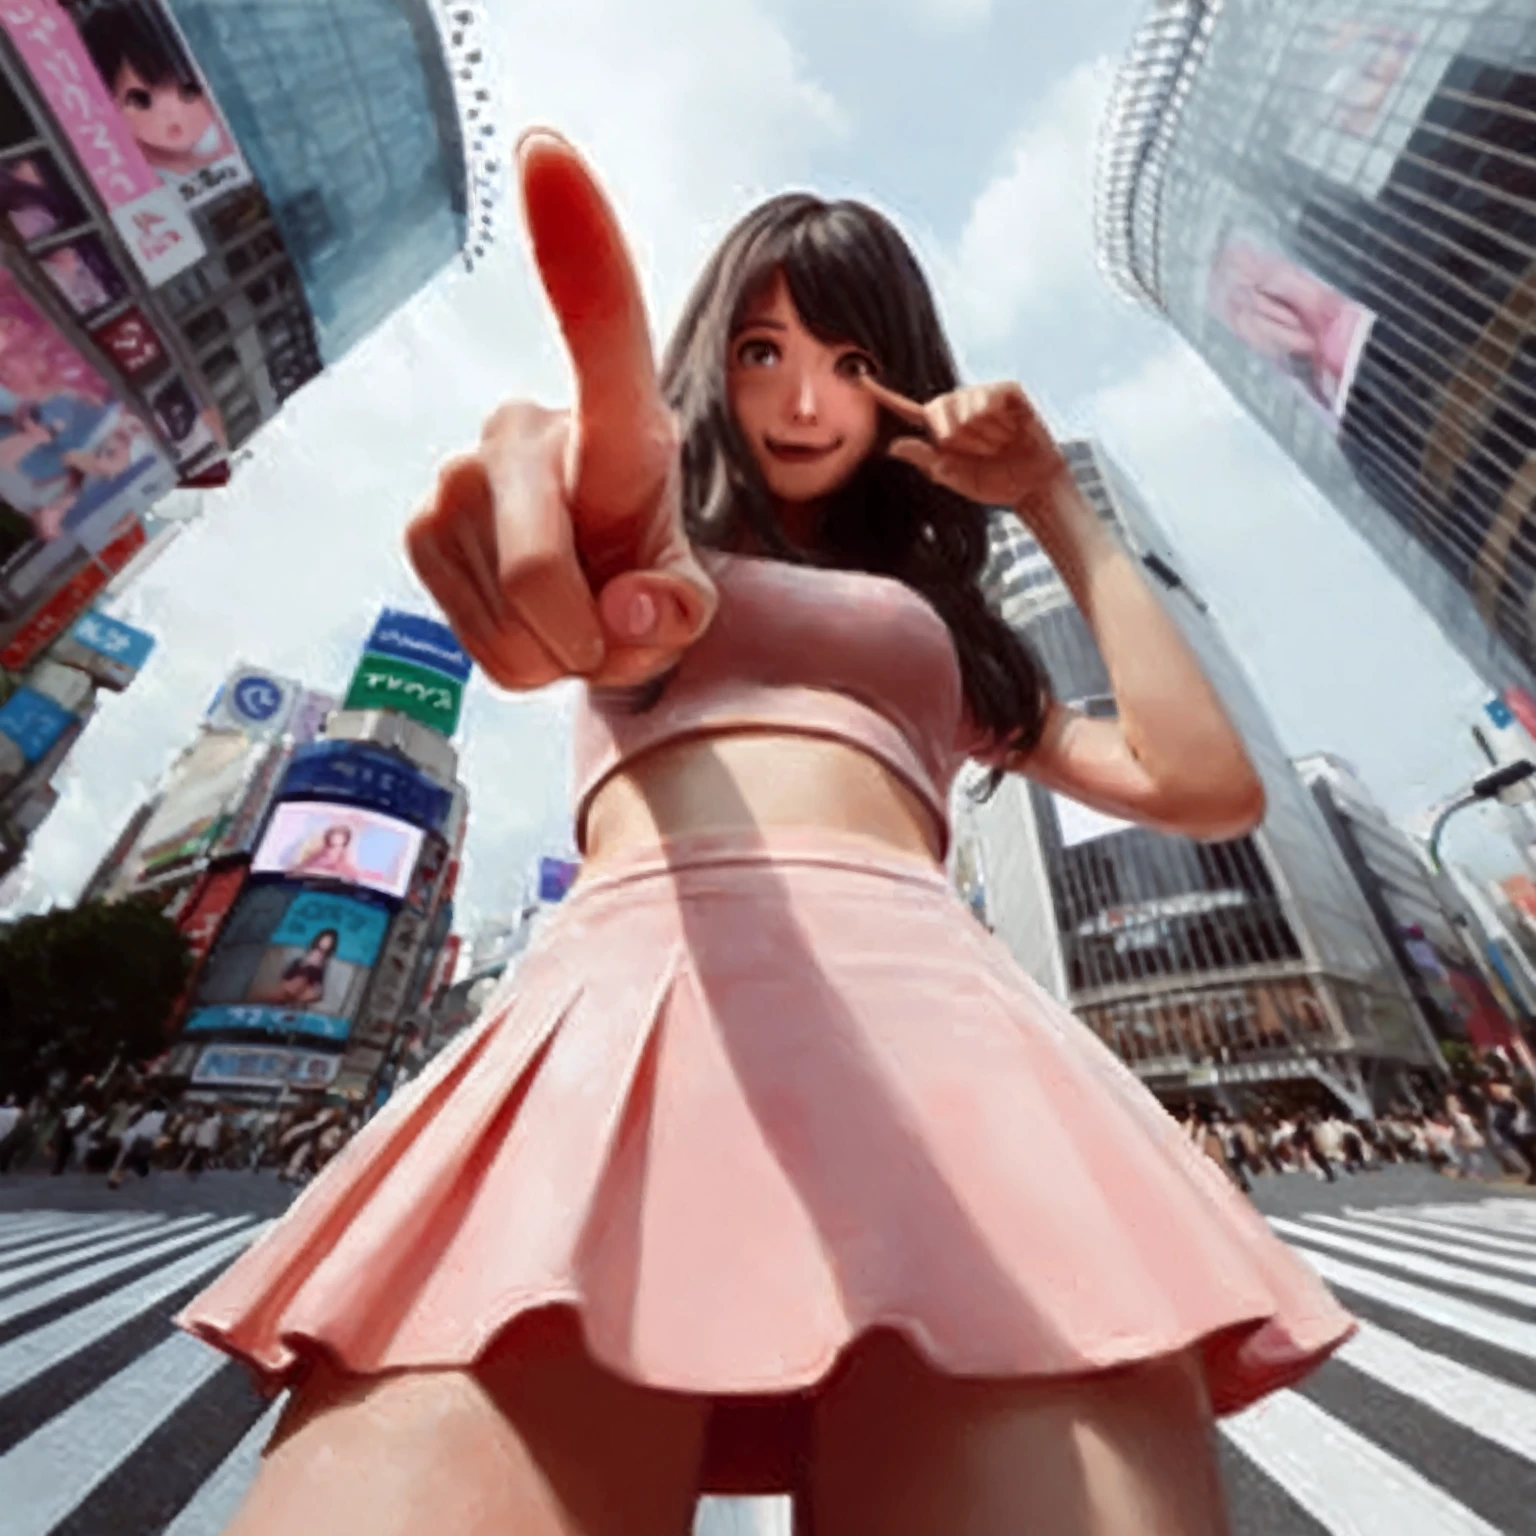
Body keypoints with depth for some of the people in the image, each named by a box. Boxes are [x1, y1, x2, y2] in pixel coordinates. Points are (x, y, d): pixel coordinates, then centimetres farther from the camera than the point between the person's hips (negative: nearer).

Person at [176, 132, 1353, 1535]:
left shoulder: (946, 629, 28)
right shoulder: (672, 537, 24)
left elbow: (1212, 787, 19)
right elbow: (628, 600, -1)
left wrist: (1054, 503, 24)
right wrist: (603, 531, -27)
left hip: (920, 992, 3)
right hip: (629, 976, -1)